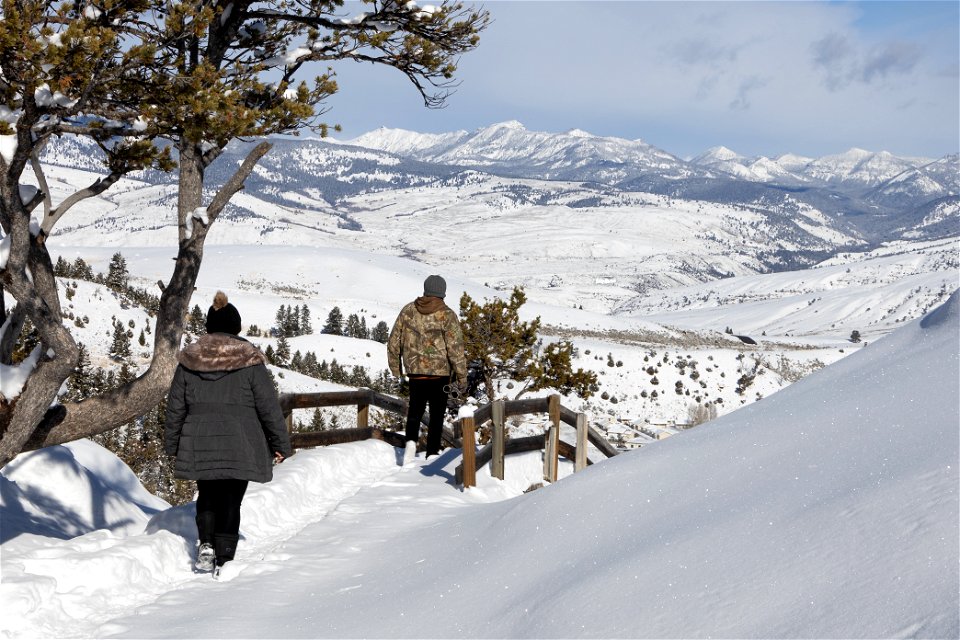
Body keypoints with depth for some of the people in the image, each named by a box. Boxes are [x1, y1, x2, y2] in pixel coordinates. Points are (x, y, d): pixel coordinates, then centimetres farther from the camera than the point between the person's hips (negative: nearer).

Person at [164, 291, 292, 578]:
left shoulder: (189, 360, 2)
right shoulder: (250, 361, -6)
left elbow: (175, 407, 8)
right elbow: (269, 407, -4)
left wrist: (172, 444, 19)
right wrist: (281, 444, 6)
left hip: (199, 446, 3)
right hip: (239, 448, -2)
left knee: (207, 497, 21)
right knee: (231, 501, 4)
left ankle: (206, 546, 6)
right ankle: (223, 561, 4)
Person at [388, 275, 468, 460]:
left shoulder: (408, 311, 2)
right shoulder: (447, 315, -9)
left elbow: (394, 342, 8)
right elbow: (455, 348, -12)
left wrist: (396, 368, 20)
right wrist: (462, 376, -4)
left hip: (414, 370, 3)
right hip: (440, 371, -3)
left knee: (415, 407, 19)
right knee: (437, 413, 9)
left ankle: (411, 440, -3)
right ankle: (432, 452, 8)